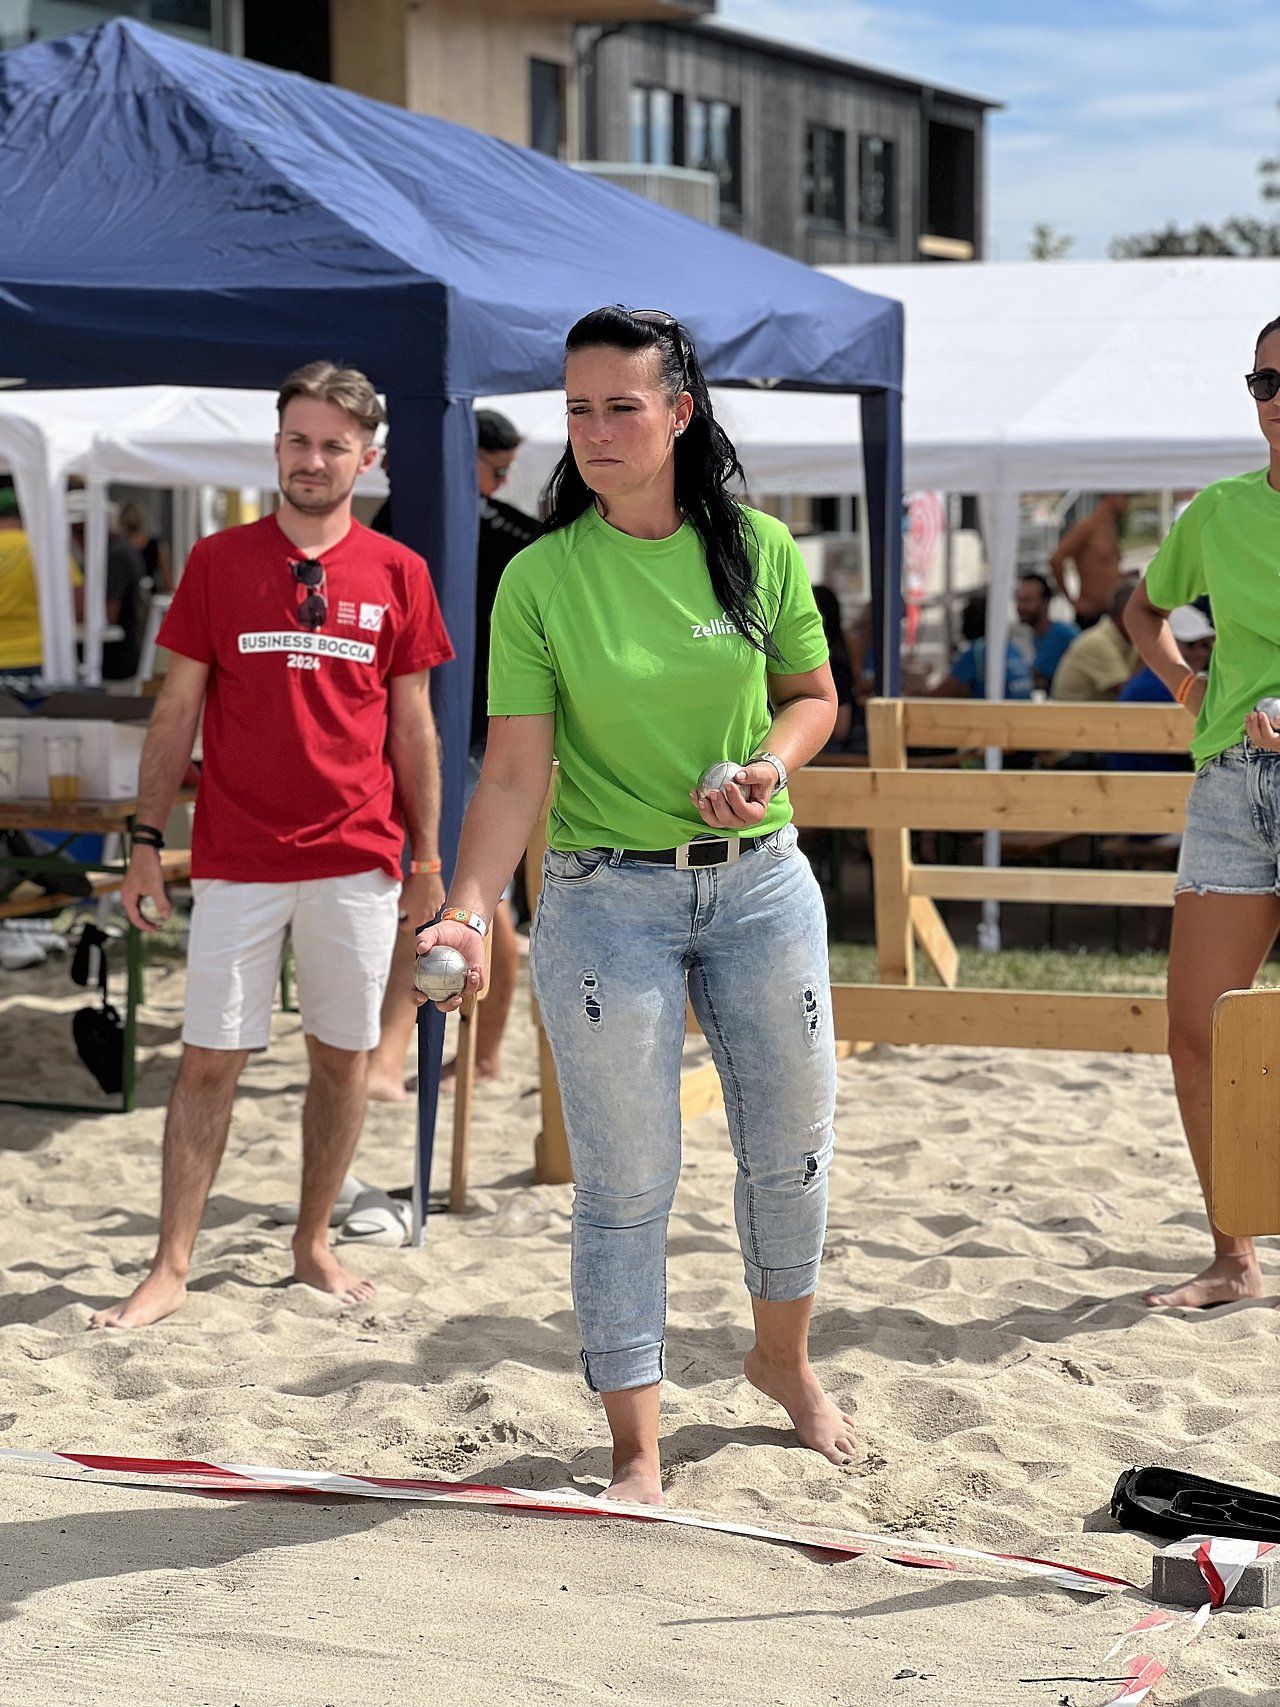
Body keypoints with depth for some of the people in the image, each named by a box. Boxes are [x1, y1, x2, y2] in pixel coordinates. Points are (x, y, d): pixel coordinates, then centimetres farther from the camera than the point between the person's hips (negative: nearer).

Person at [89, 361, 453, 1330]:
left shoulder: (398, 575, 4)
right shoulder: (219, 562, 3)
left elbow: (412, 726, 9)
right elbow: (178, 712, 5)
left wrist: (427, 855, 8)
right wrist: (146, 840, 1)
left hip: (358, 863, 1)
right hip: (237, 863, -1)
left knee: (344, 1059, 7)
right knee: (209, 1062, 0)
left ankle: (313, 1245, 22)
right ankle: (171, 1269, 5)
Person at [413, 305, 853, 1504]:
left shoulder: (760, 551, -2)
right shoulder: (539, 579, -9)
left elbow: (812, 695, 11)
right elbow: (515, 771, -12)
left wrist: (772, 765, -10)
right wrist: (465, 910, -25)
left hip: (759, 879, 3)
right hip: (605, 899, -3)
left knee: (791, 1144, 15)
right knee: (627, 1182, 1)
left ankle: (783, 1359, 41)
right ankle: (636, 1449, 12)